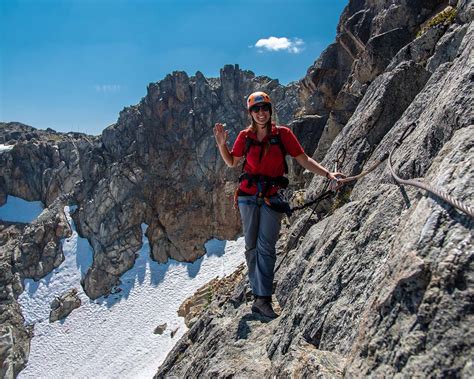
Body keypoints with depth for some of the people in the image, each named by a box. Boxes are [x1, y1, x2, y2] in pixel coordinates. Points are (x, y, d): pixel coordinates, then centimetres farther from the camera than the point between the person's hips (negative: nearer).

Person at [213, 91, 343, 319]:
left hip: (271, 197, -2)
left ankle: (262, 299, -9)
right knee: (252, 246, 4)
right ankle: (258, 295, 14)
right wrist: (222, 144, -1)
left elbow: (304, 160, 0)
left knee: (265, 246, -11)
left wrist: (328, 174, -10)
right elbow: (231, 162, 15)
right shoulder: (245, 136, 3)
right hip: (248, 195, 2)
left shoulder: (282, 134, -2)